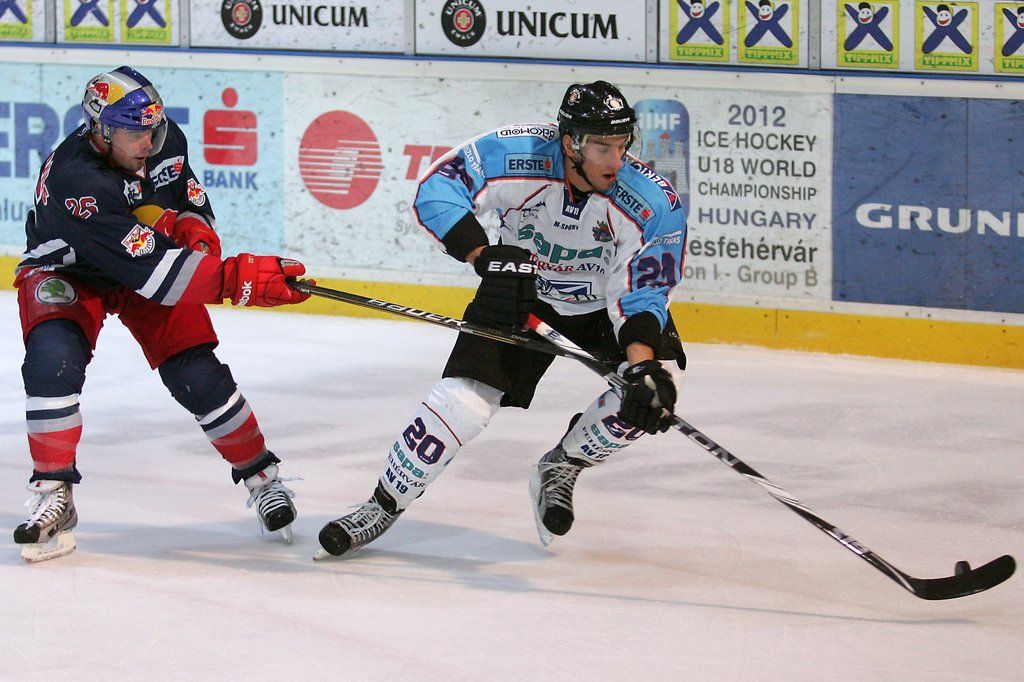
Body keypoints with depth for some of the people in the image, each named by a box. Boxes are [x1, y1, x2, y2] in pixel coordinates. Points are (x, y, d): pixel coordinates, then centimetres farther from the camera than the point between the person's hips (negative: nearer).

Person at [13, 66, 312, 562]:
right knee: (54, 360, -29)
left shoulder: (166, 142, -17)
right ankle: (53, 493, -17)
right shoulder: (75, 179, -38)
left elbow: (192, 201, 6)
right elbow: (152, 273, -44)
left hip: (153, 259, 4)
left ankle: (259, 474, 12)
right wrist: (240, 279, -50)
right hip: (64, 273, -4)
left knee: (197, 376, -7)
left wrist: (194, 228, -19)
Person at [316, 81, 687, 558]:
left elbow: (642, 296, -26)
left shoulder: (654, 205, -29)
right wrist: (484, 256, -41)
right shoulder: (515, 156, -31)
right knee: (462, 401, -15)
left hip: (602, 299, 1)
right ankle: (384, 504, 8)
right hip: (518, 286, -1)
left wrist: (645, 364, -44)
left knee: (659, 374, -24)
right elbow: (436, 192, -28)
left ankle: (561, 469, 2)